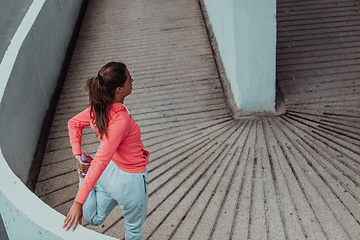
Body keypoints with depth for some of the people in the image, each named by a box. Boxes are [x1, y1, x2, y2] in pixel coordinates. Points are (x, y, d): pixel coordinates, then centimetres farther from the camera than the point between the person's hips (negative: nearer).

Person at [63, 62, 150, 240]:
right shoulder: (121, 120, -36)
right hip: (129, 181, -7)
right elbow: (100, 161, -39)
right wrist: (78, 202, -38)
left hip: (109, 171, 7)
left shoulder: (99, 107, -12)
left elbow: (74, 123, 5)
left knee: (94, 220, 34)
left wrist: (77, 155, 0)